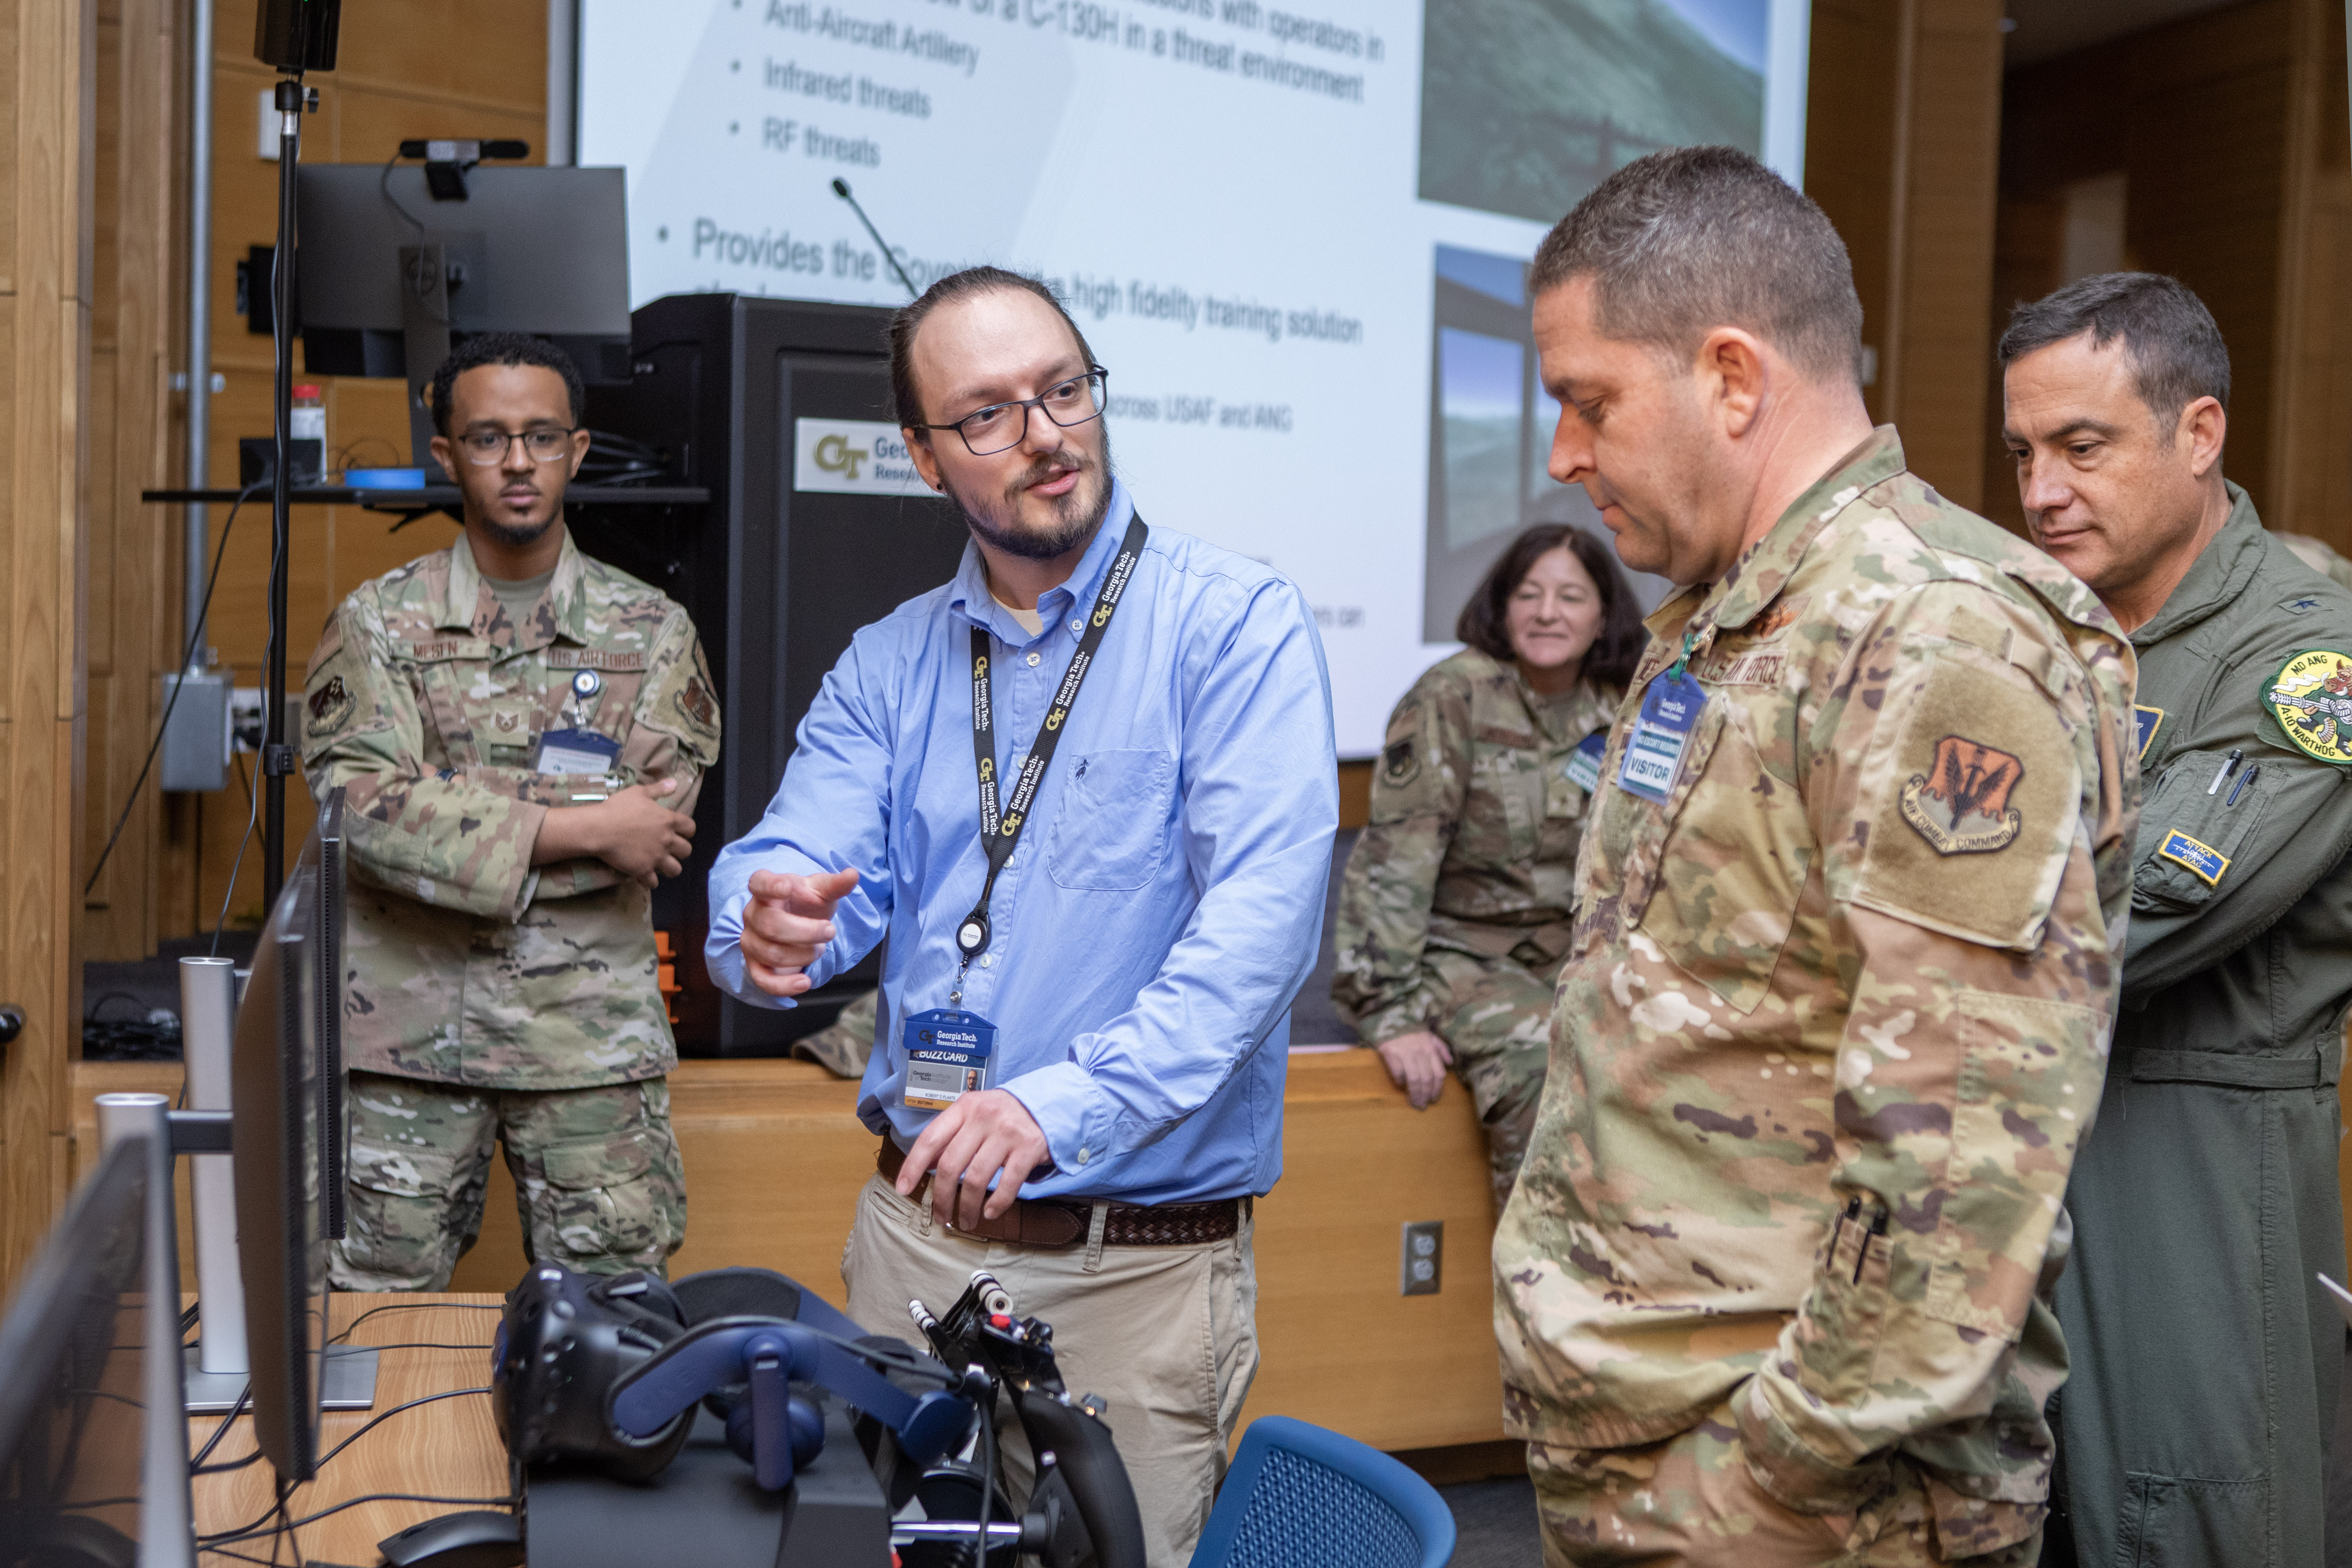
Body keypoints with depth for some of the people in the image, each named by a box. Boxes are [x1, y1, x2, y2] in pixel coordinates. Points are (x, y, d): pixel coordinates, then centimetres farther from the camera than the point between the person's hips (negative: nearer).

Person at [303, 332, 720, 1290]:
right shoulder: (378, 622, 4)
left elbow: (651, 832, -6)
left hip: (592, 1032, 0)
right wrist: (577, 830, -15)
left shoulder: (651, 631, 6)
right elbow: (360, 806, -11)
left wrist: (445, 828, -10)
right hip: (408, 1027, 0)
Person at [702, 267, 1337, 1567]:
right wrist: (768, 928, -27)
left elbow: (1261, 911, -19)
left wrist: (1067, 1105, -31)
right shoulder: (889, 664, 9)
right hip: (911, 1231, 5)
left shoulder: (1238, 624, -8)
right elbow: (799, 855, -1)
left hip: (1144, 1258, -4)